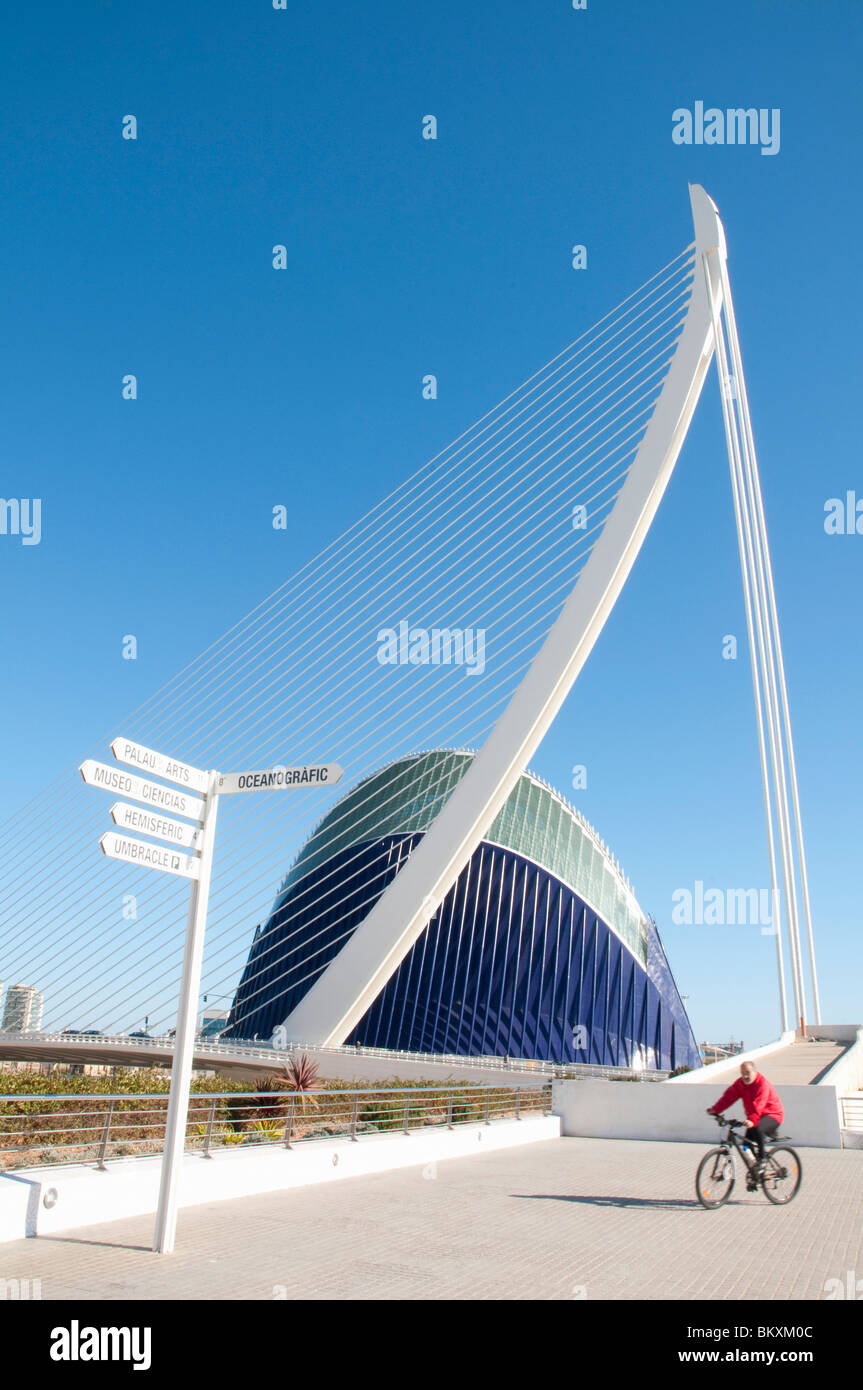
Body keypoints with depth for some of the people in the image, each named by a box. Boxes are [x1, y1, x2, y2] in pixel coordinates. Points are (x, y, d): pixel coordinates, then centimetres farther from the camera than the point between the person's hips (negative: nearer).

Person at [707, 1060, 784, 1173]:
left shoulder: (762, 1084, -24)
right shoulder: (740, 1083, -1)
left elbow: (758, 1104, -38)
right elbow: (728, 1096, -9)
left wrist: (752, 1120, -53)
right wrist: (715, 1110, -21)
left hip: (772, 1115, -7)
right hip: (755, 1116, 7)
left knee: (757, 1129, -35)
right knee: (747, 1143, -5)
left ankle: (761, 1160, -17)